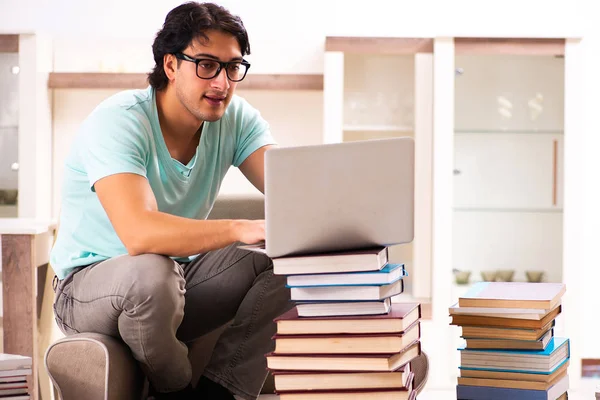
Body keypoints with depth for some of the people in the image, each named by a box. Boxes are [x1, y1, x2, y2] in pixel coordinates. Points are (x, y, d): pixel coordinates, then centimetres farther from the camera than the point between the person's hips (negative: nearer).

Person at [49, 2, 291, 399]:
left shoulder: (236, 118, -5)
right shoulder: (117, 121, -25)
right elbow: (139, 233, -40)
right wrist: (241, 229, -51)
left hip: (183, 272, 6)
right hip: (89, 284, -6)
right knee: (151, 272, -39)